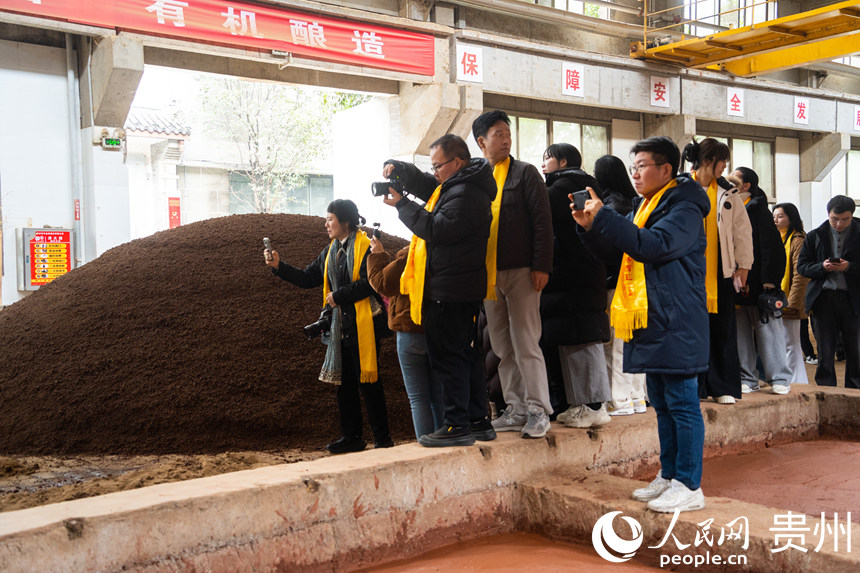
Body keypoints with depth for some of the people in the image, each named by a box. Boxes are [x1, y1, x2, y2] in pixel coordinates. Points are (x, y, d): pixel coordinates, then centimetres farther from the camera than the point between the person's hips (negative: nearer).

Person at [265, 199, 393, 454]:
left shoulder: (365, 246, -10)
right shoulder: (331, 251, 17)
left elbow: (368, 283, -20)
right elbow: (307, 278, 18)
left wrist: (338, 296, -14)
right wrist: (279, 266, 8)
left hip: (363, 325, -8)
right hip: (340, 327, 8)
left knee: (367, 381, -4)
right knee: (344, 382, 11)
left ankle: (382, 439, 6)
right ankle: (352, 436, 20)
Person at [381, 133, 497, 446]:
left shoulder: (465, 195, -16)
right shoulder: (455, 186, 18)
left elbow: (438, 229, -23)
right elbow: (422, 183, 27)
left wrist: (402, 205, -14)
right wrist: (396, 168, 7)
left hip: (449, 293, -11)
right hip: (463, 291, 11)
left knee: (447, 356, -6)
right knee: (464, 353, 14)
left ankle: (457, 425, -2)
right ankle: (478, 421, 21)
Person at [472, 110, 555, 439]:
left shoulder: (525, 173, 2)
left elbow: (542, 221, -4)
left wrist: (541, 266, -11)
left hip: (521, 271, -5)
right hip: (487, 274, 5)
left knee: (526, 344, -4)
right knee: (502, 348, 8)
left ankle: (538, 411, 4)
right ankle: (516, 410, 16)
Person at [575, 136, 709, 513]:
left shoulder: (683, 207, -9)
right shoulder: (644, 206, 19)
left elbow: (654, 245, -25)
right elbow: (611, 251, 19)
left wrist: (604, 217, -23)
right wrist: (590, 227, 1)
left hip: (676, 323, -9)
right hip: (650, 322, 9)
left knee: (682, 403, -4)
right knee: (662, 404, 15)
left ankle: (689, 486, 3)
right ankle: (668, 476, 25)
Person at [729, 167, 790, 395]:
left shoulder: (758, 209, -4)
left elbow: (771, 246, -10)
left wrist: (769, 279, -16)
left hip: (757, 282, -6)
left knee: (767, 330, -2)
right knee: (740, 333, 7)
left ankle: (779, 379, 6)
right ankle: (747, 379, 13)